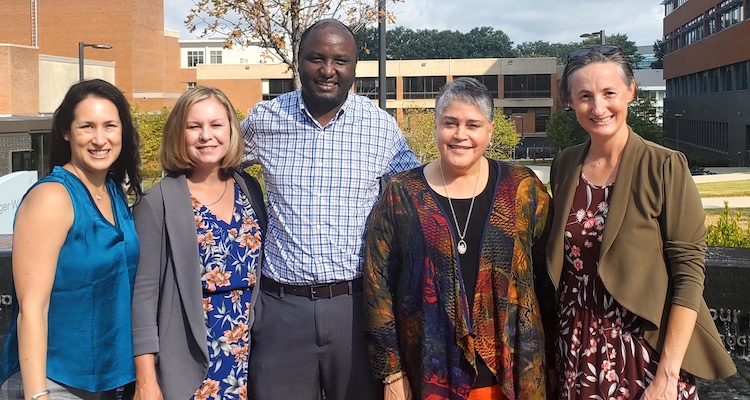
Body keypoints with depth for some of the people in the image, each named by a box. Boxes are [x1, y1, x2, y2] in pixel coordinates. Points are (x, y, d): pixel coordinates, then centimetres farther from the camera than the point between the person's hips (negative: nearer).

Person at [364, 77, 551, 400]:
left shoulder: (522, 189, -1)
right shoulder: (402, 195, -3)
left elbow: (549, 273, 3)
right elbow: (378, 285, -2)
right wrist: (392, 373, -4)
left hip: (507, 371, 1)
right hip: (429, 372, 0)